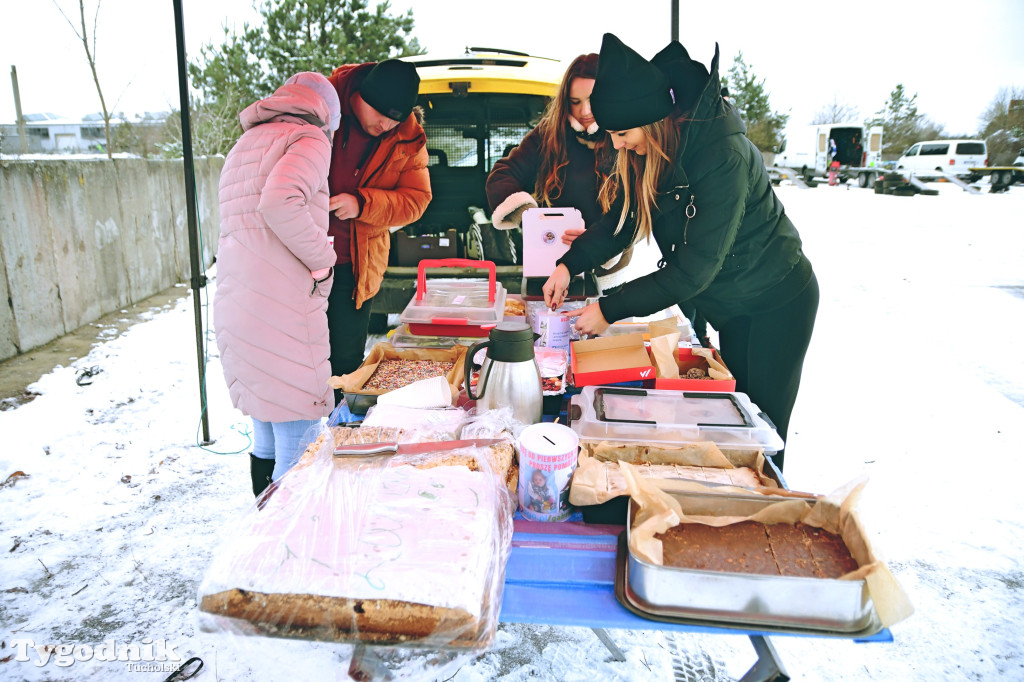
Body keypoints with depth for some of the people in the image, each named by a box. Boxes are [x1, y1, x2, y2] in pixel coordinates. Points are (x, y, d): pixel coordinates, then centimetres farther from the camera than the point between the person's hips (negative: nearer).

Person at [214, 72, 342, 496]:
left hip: (233, 306, 9)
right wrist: (322, 258, -11)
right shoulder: (310, 139, -3)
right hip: (283, 313, -9)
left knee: (267, 437, 20)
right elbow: (280, 203, -23)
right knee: (299, 438, -2)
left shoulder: (245, 144, 25)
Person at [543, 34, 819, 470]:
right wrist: (569, 264, -12)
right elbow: (621, 219, 3)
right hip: (729, 305, 7)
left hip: (777, 303, -7)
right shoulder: (648, 154, -7)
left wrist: (610, 311, -28)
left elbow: (695, 267, -31)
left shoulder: (722, 156, -31)